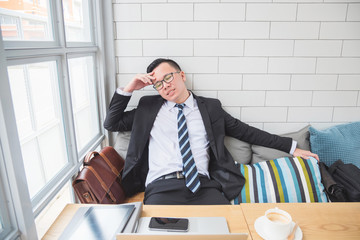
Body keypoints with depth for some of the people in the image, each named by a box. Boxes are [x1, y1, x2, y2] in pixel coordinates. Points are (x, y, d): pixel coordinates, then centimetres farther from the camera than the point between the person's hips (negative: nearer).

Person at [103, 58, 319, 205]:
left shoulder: (210, 107, 14)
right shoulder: (148, 107, 16)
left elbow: (245, 131, 16)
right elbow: (111, 124, 18)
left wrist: (291, 146, 16)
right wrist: (129, 89, 8)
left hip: (203, 186, 1)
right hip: (162, 186, 0)